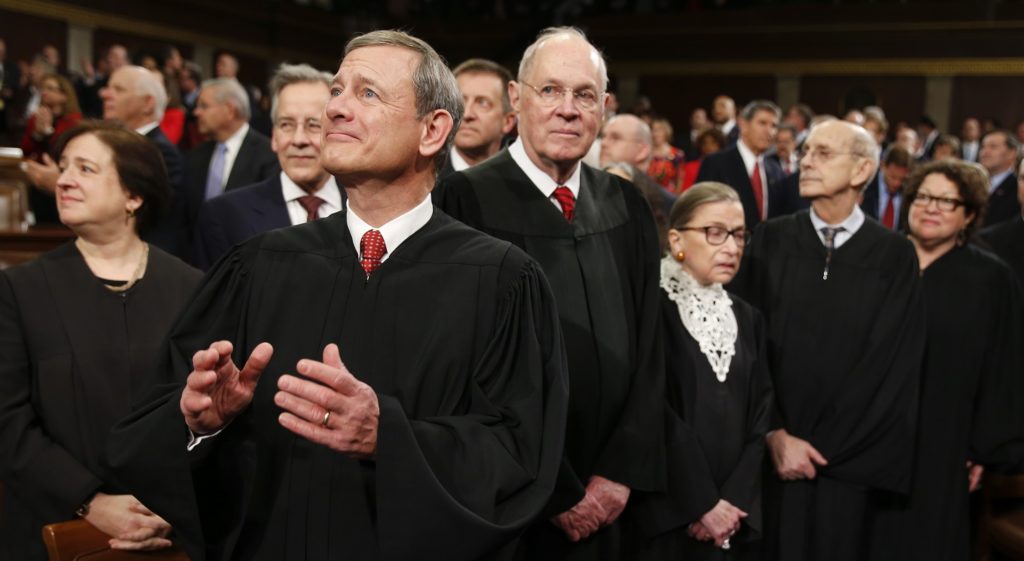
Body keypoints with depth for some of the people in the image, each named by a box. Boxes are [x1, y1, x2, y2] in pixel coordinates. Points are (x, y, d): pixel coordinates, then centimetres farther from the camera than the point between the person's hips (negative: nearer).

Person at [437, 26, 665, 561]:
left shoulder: (628, 207, 4)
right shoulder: (467, 200, -12)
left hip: (609, 503, 5)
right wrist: (557, 493, -12)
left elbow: (648, 347, 6)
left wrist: (621, 473, -3)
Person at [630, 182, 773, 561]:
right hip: (667, 516, -5)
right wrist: (703, 503, -13)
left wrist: (732, 502, -5)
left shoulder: (748, 318, 12)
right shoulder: (653, 309, -7)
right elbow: (659, 416, -13)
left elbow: (759, 415, 6)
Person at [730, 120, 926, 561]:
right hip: (770, 457, 1)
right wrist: (775, 434, -10)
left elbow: (897, 366, -5)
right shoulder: (771, 241, 2)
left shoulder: (895, 256, -1)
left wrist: (820, 447, -9)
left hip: (849, 465, -1)